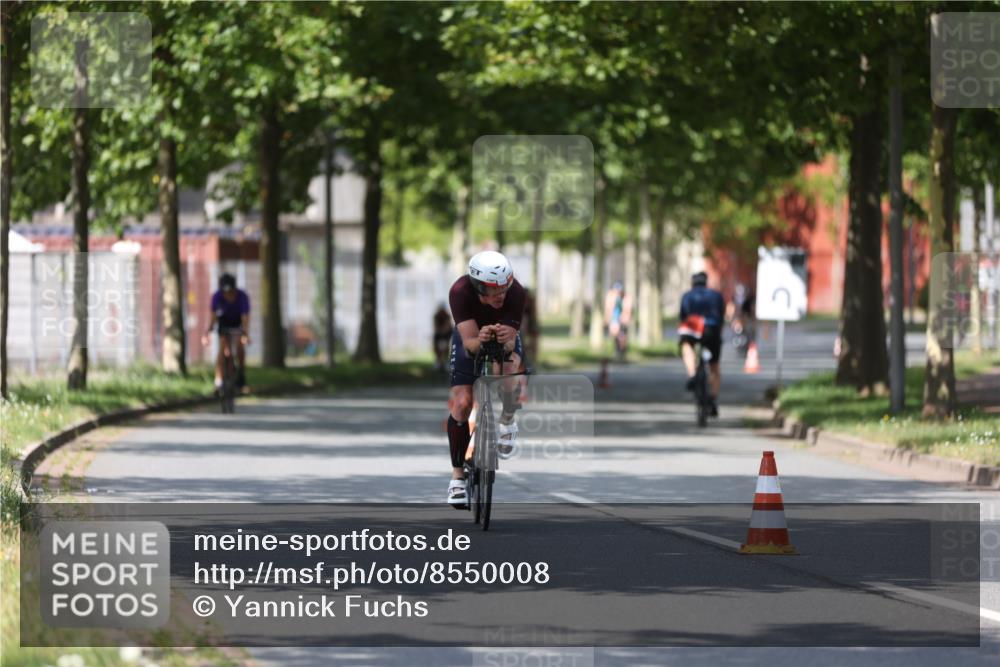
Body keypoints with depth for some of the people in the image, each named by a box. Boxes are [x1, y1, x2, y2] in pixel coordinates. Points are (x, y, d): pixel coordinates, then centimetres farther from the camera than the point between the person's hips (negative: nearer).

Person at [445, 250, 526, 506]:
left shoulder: (515, 292, -35)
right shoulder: (460, 292, -36)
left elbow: (510, 344, -35)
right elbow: (468, 343, -39)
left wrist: (506, 341, -58)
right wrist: (479, 340, -61)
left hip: (505, 340, 0)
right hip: (471, 339, 0)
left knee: (509, 372, -33)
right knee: (461, 404, -13)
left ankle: (507, 423, -3)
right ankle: (457, 475, 3)